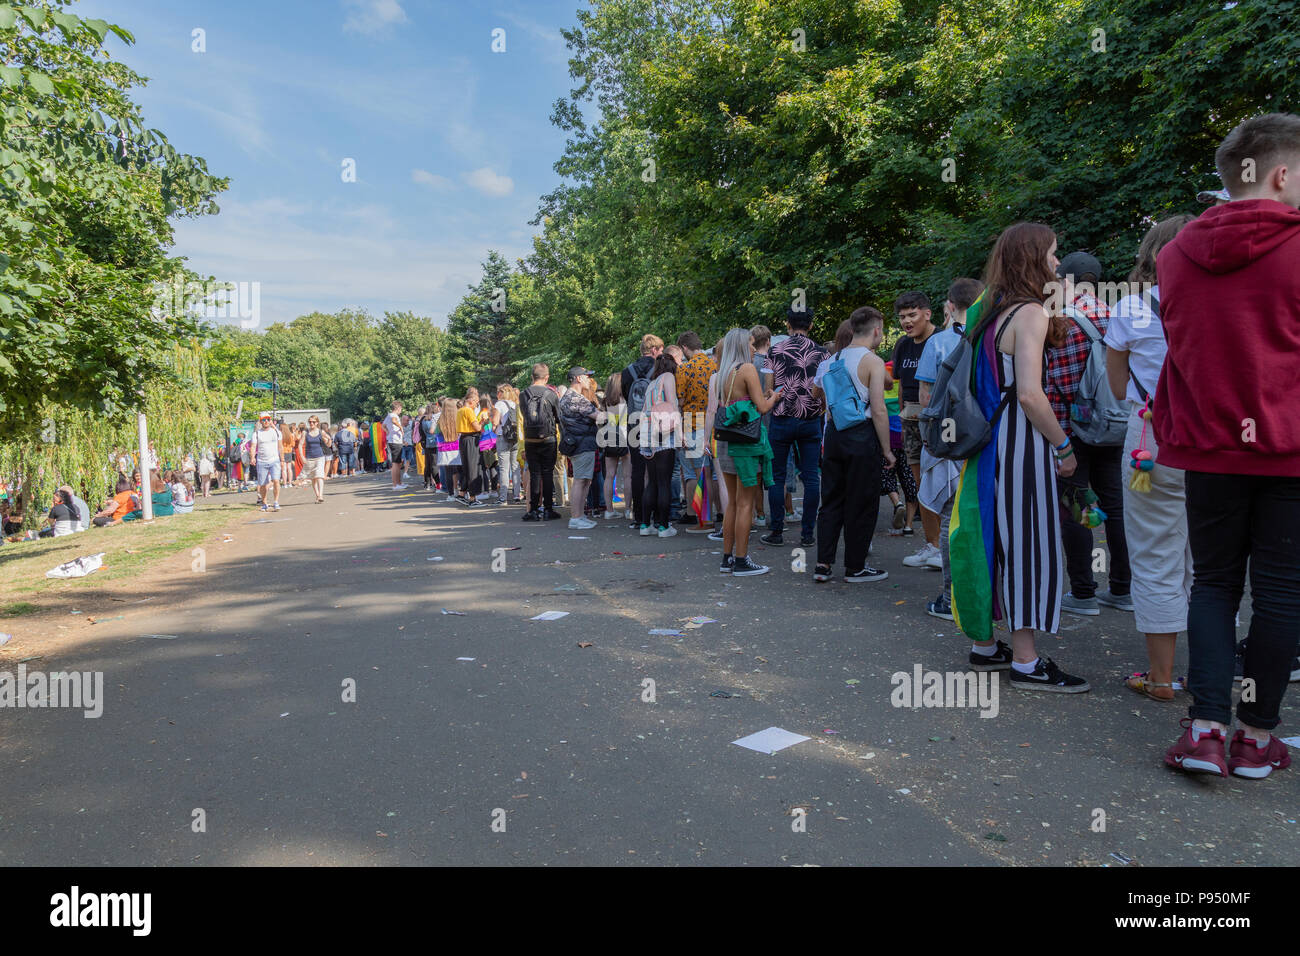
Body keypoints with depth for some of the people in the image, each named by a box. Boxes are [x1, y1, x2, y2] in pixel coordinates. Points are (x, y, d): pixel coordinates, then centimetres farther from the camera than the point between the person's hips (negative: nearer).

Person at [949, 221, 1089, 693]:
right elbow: (1029, 393, -21)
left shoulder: (989, 311, 14)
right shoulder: (1030, 313, -12)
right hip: (1020, 441, -9)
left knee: (992, 539, 14)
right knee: (1029, 543, -2)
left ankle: (984, 645, 24)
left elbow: (979, 383, 17)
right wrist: (1064, 446, -13)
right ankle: (1026, 662, 6)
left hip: (988, 438, 9)